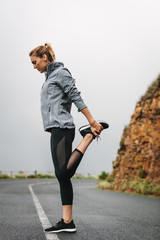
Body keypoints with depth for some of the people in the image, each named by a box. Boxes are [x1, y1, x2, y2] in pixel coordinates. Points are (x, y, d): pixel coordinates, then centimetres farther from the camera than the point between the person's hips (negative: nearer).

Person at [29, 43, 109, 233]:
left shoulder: (60, 72, -2)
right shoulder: (49, 77, 25)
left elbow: (76, 98, -10)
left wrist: (92, 122, -15)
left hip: (62, 128, -9)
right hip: (57, 130, 9)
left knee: (64, 173, -17)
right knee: (62, 176, 3)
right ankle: (67, 222, 3)